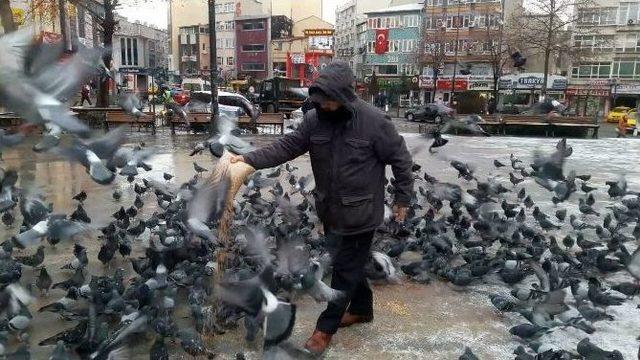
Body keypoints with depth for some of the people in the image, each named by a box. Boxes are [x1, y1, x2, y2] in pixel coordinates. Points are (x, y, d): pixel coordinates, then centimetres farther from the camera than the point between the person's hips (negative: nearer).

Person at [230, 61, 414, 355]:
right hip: (330, 209, 6)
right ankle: (362, 308, 42)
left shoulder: (374, 121, -19)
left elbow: (400, 159, -10)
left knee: (345, 268, 5)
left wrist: (402, 199, -4)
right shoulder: (315, 119, -5)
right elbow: (287, 146, -5)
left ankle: (326, 327, 19)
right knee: (349, 263, 21)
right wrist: (250, 159, -17)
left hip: (359, 213, -5)